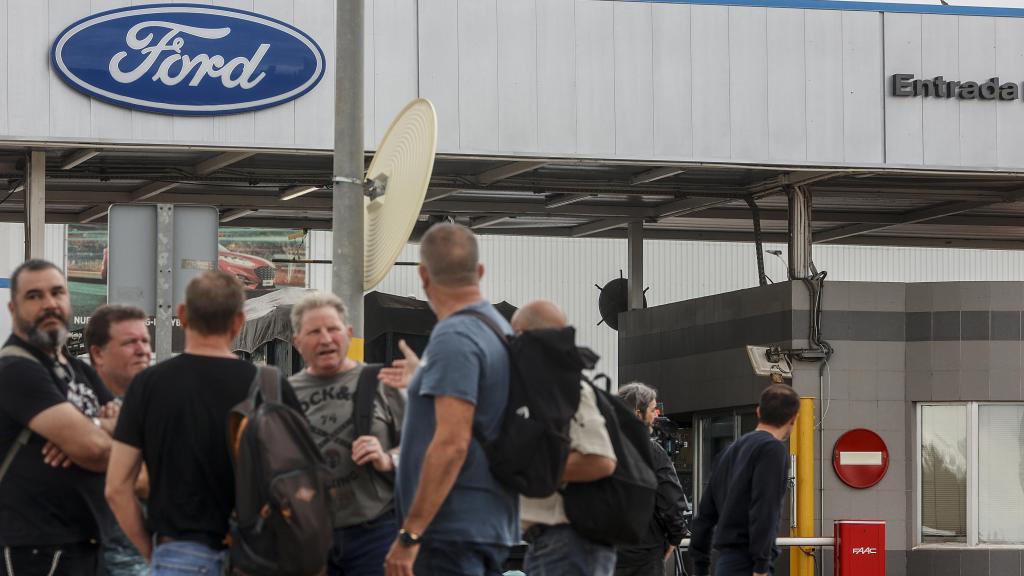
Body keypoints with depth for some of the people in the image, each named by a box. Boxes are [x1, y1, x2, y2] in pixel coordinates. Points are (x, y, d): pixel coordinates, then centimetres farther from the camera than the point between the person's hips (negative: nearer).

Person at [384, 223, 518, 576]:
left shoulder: (453, 339, -14)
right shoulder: (501, 330, 15)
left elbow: (451, 443, -21)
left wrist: (410, 533, -20)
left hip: (452, 530, -10)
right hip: (495, 525, 10)